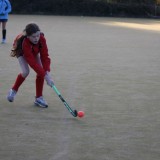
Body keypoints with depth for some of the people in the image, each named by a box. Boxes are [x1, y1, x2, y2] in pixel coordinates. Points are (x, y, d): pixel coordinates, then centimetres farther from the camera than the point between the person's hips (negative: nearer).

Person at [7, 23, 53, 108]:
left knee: (41, 72, -12)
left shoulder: (42, 39, -35)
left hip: (34, 52, 4)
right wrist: (45, 75, -47)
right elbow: (32, 62, -45)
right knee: (25, 72, -23)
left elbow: (45, 56, -32)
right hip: (22, 52, -4)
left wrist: (47, 71, -43)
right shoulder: (24, 43, -45)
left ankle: (39, 98, 0)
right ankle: (13, 90, 5)